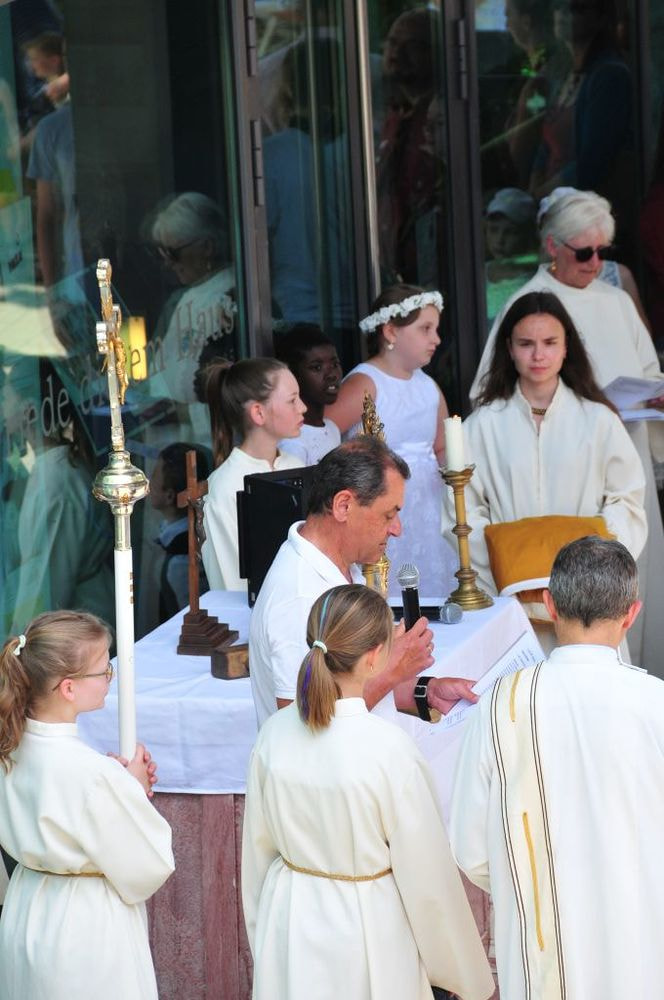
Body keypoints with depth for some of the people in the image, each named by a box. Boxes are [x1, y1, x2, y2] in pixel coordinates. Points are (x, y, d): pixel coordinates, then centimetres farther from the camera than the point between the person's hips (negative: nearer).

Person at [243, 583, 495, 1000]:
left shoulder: (275, 733, -9)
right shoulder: (391, 750, -24)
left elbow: (258, 848, 3)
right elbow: (428, 876, -16)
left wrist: (264, 941, 18)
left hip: (288, 927, 5)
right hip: (367, 929, -5)